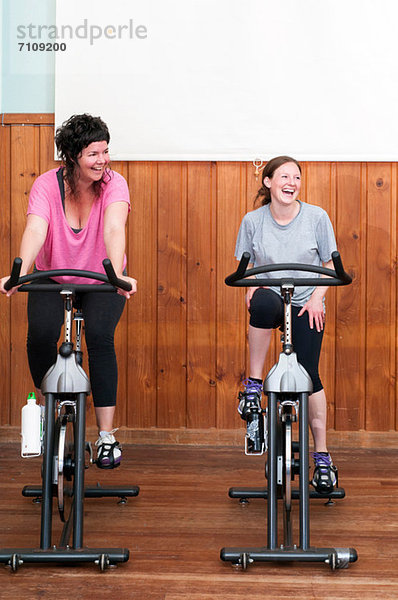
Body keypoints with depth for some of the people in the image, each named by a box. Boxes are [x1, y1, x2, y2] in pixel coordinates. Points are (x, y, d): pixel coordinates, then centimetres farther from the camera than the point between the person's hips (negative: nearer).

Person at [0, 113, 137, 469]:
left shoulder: (113, 184, -20)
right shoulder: (47, 185, -18)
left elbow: (114, 229, -37)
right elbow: (35, 230, -34)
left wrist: (118, 275, -55)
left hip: (101, 280, -1)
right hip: (52, 278, 1)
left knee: (100, 336, -24)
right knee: (40, 333, -23)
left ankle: (106, 436, -14)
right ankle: (46, 407, 8)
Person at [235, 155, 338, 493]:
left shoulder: (317, 217, -4)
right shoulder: (253, 220, -2)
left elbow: (330, 265, 4)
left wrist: (316, 297, -10)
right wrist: (251, 286, -11)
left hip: (306, 305, 0)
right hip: (271, 300, 0)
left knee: (308, 374, -10)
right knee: (264, 302, -38)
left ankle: (322, 455, 6)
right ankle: (254, 385, -22)